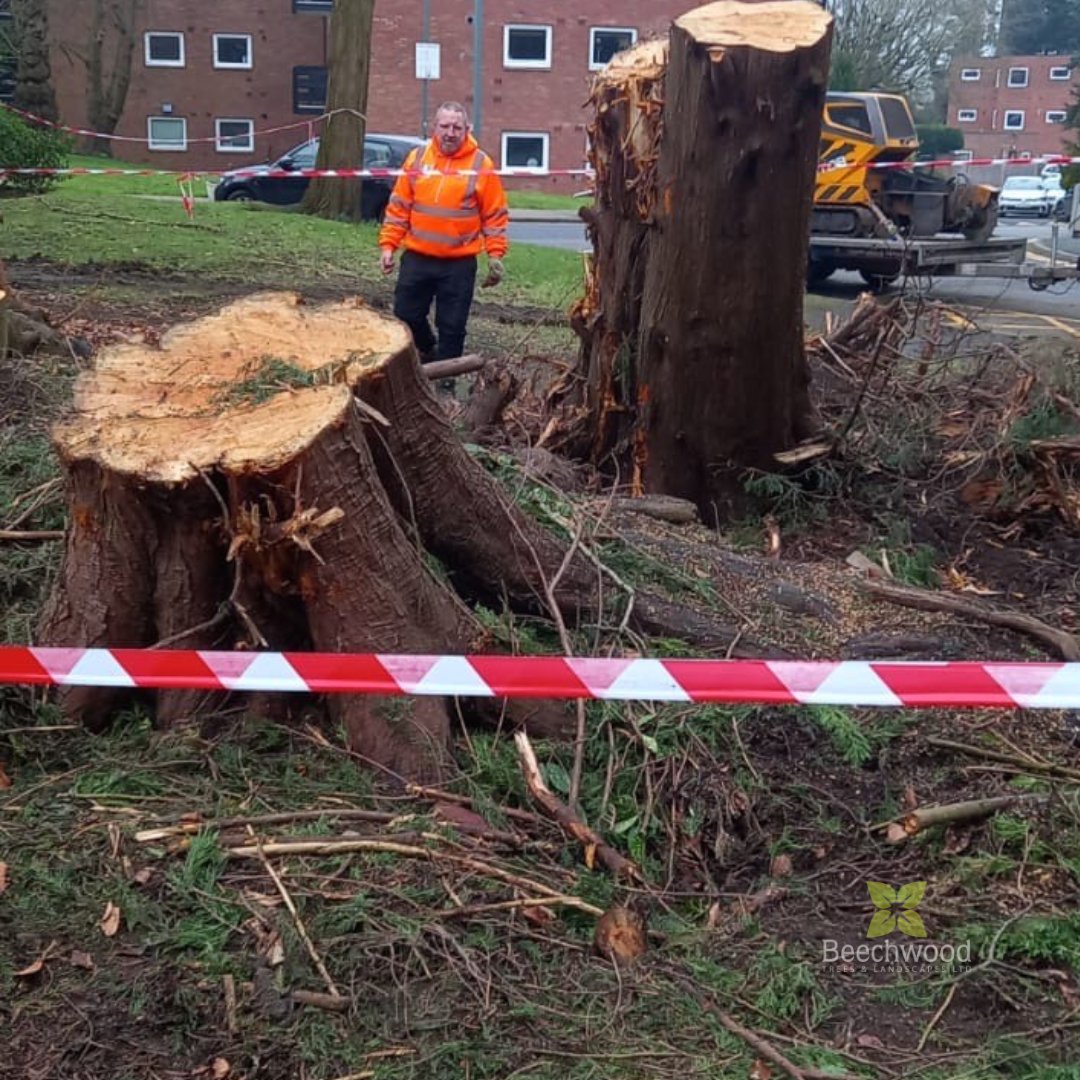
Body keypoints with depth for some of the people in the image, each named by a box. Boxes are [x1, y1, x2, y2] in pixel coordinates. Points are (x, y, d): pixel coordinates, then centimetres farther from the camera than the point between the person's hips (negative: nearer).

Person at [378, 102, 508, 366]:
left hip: (459, 263, -2)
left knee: (452, 326, 3)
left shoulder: (481, 164, -3)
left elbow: (495, 215, -1)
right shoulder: (417, 157, 4)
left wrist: (495, 255, -7)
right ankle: (429, 350, 37)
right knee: (406, 315, 9)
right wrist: (388, 244, 1)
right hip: (416, 257, 3)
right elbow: (398, 206, 6)